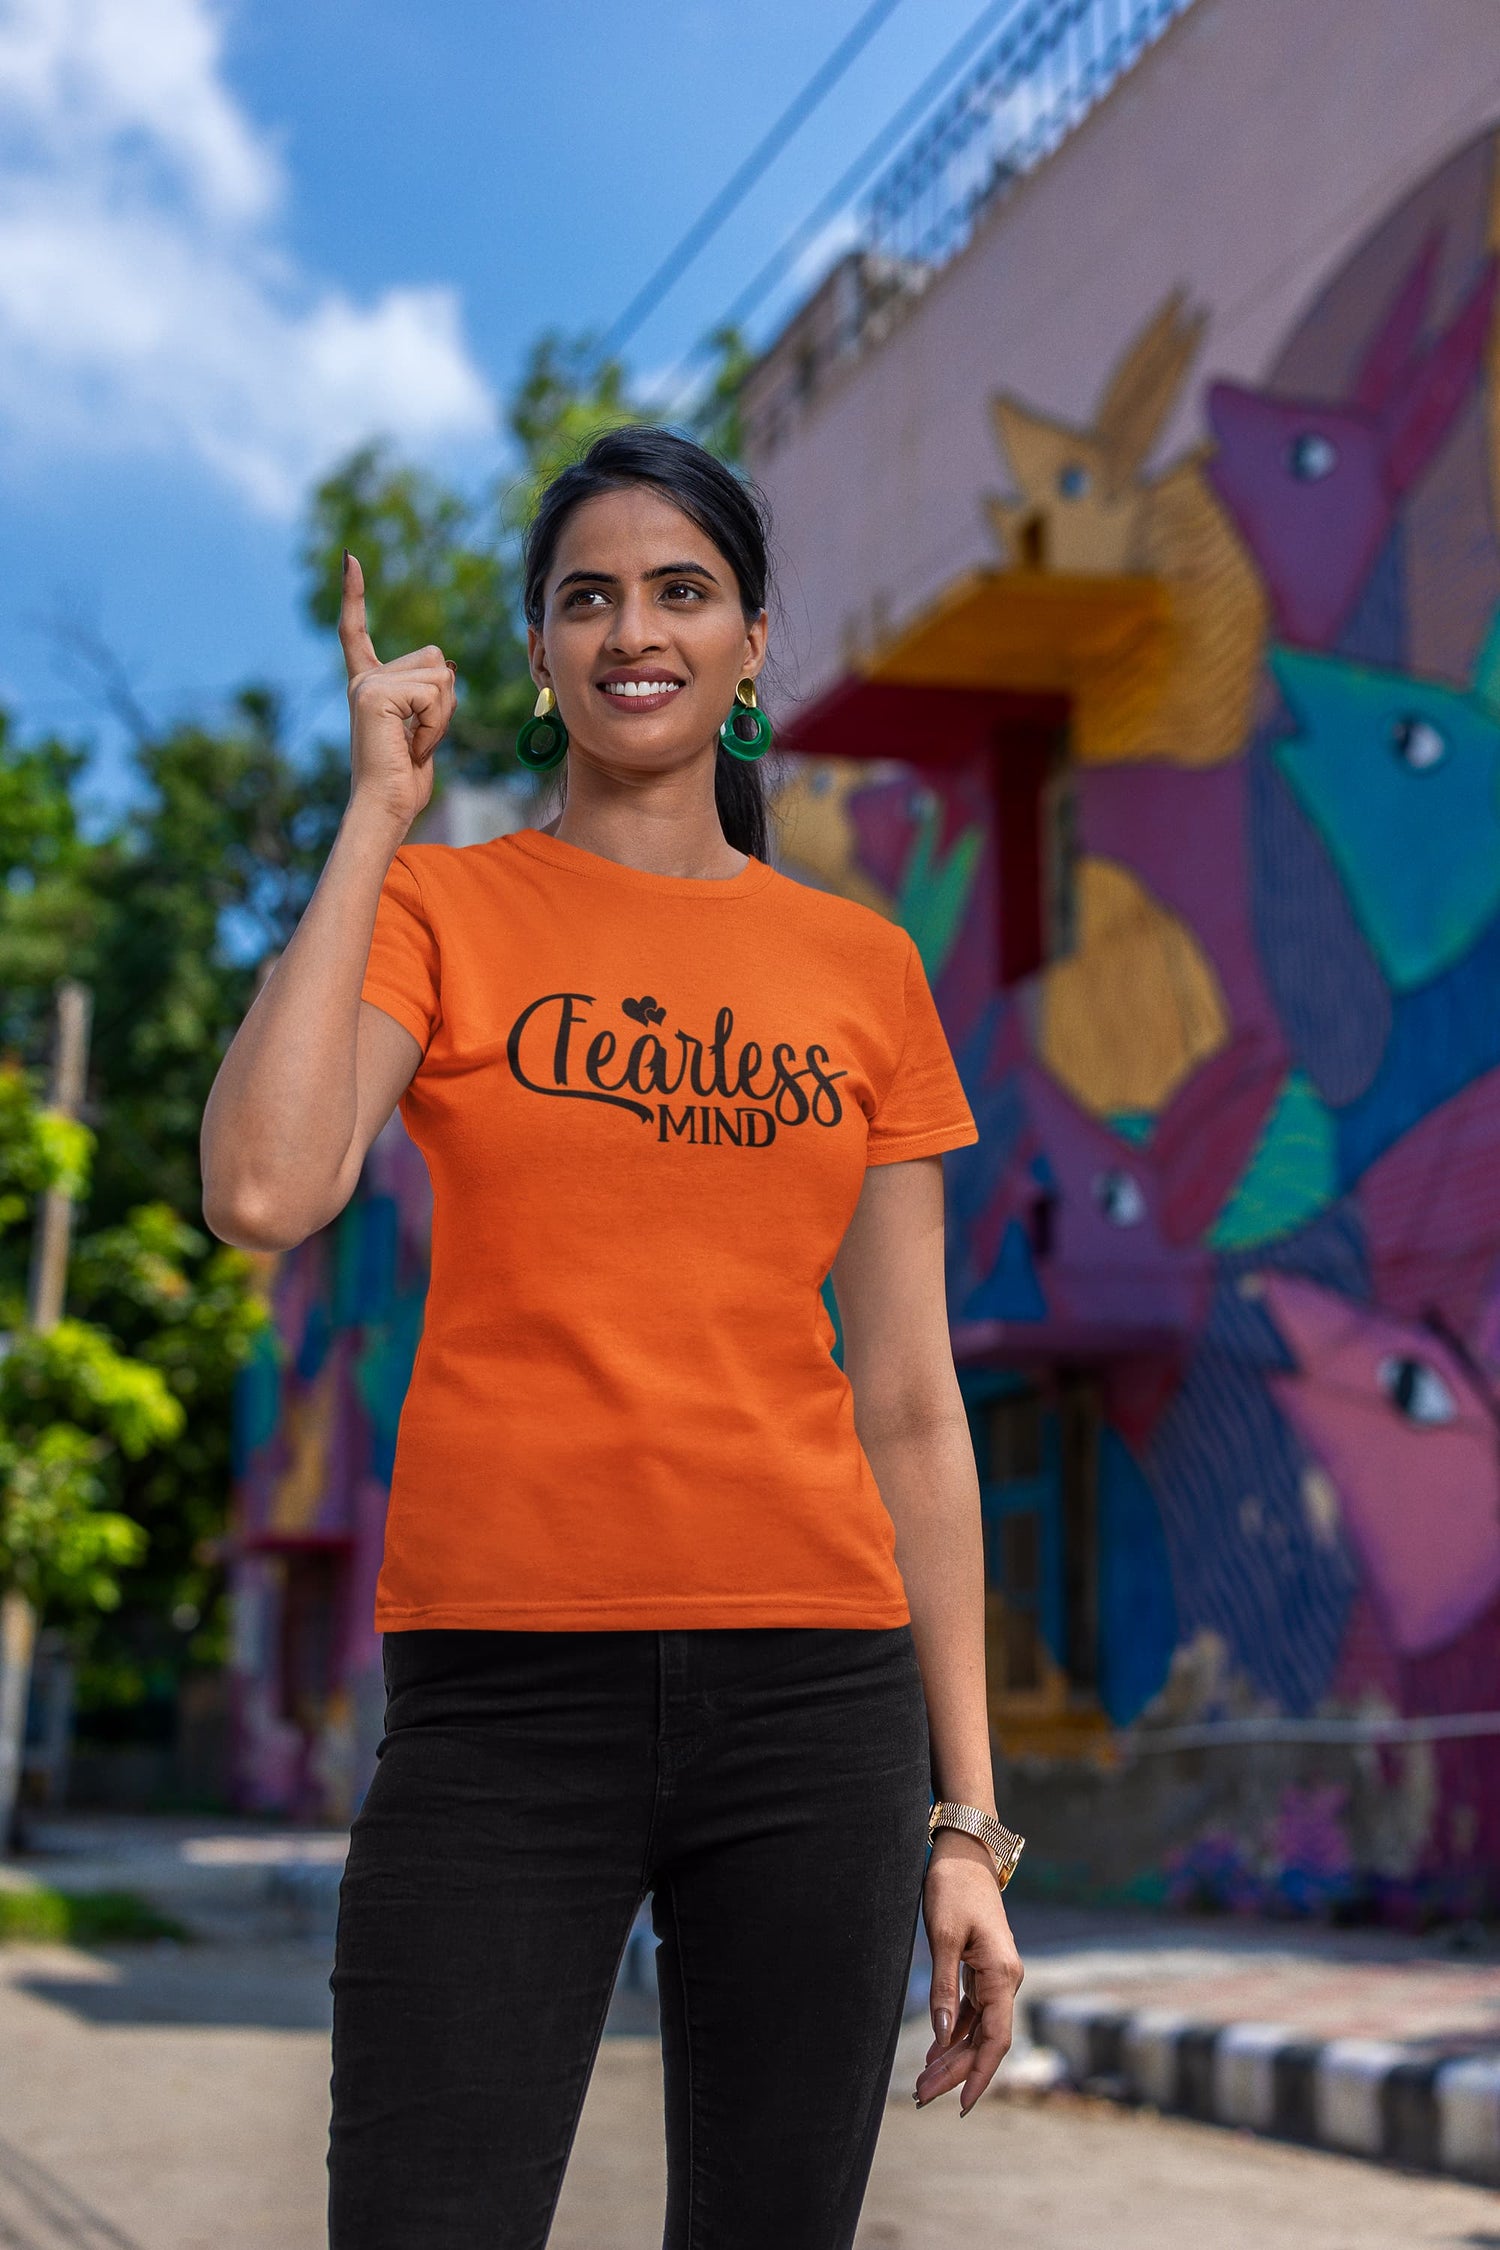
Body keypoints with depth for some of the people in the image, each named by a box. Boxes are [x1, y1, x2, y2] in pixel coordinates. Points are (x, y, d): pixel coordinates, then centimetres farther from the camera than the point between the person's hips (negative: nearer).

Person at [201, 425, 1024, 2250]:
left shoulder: (862, 966, 10)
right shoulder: (439, 906, 5)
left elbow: (912, 1410, 10)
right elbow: (264, 1193, -16)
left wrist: (967, 1818, 7)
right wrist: (379, 812, -6)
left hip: (813, 1687, 2)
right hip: (503, 1688, -2)